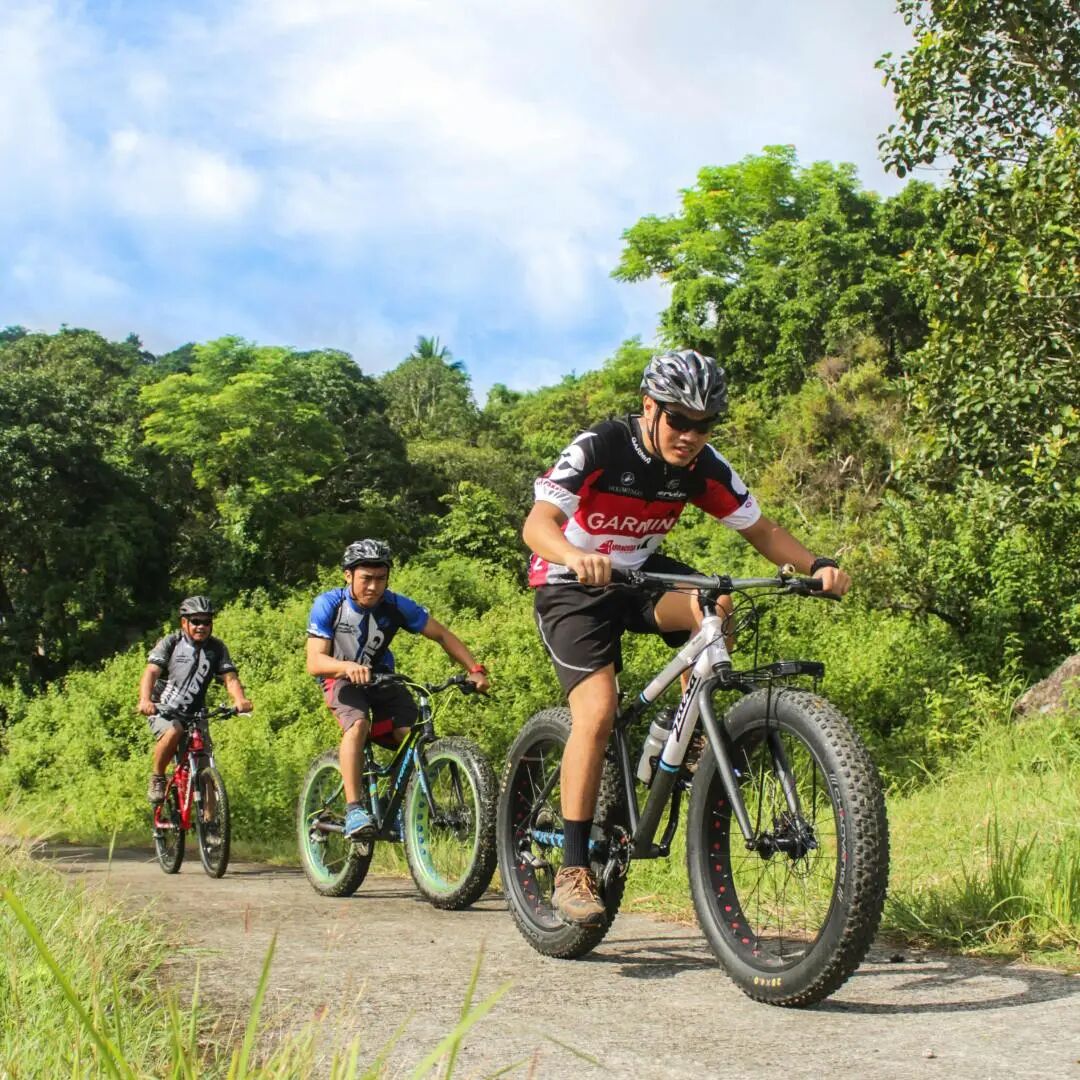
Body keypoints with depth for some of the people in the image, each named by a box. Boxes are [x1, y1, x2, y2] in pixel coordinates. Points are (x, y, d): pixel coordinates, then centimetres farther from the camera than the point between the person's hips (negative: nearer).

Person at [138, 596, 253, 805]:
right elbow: (151, 672, -21)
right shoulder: (171, 643, -9)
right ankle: (157, 778, -12)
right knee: (173, 732, -35)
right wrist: (145, 700, -41)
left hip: (194, 714, 3)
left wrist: (240, 699, -33)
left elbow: (230, 677, -10)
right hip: (163, 711, -3)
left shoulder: (217, 648, 0)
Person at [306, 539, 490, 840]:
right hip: (342, 678, -2)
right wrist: (348, 667, -47)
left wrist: (475, 670, -20)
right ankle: (354, 811, -35)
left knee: (412, 732, -23)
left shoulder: (396, 606, -16)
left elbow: (441, 635, -8)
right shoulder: (328, 605, -20)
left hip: (381, 676, 3)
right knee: (357, 725, -34)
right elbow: (314, 662, -25)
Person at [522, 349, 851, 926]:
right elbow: (537, 522, -35)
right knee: (598, 711, -22)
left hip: (640, 574, 4)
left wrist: (817, 565, -22)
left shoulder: (703, 466, -10)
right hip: (571, 585, -4)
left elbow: (759, 529, -3)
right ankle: (573, 869, -14)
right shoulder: (599, 448, -24)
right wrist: (576, 557, -57)